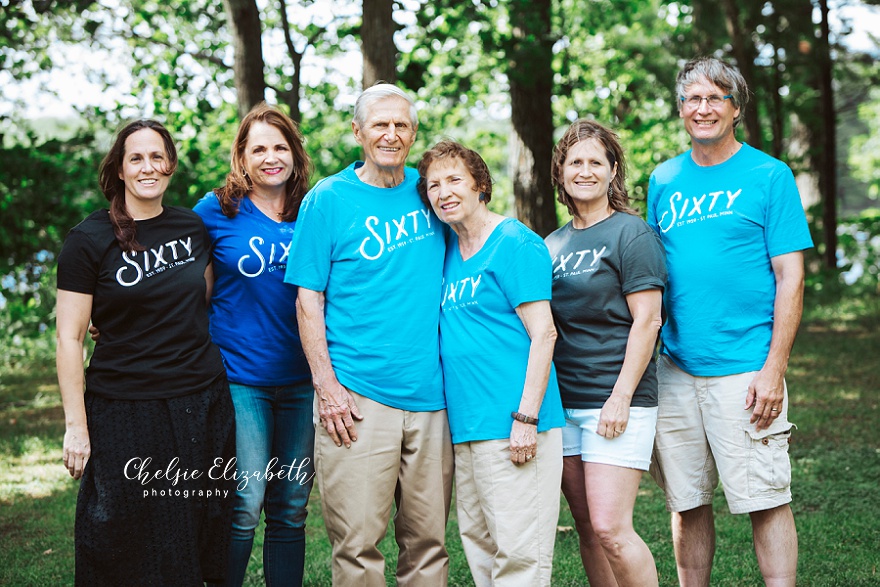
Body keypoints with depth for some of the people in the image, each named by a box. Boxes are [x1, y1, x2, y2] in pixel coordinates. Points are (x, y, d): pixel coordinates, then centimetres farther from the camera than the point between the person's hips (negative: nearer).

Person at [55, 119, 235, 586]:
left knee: (199, 535, 10)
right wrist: (76, 426, -11)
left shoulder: (192, 227, 7)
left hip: (202, 403, 4)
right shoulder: (90, 240, -6)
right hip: (125, 410, -4)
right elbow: (69, 338, -7)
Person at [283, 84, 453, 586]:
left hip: (431, 393, 3)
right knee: (357, 542, -4)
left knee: (429, 539, 8)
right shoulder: (328, 199, 1)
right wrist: (328, 388, -9)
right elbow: (309, 301, -1)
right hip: (357, 395, -3)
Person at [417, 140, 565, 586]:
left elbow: (542, 334, -12)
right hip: (464, 427, 8)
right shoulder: (446, 249, 16)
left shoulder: (514, 243, -7)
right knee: (478, 545, 13)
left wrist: (525, 418, -17)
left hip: (511, 428, -8)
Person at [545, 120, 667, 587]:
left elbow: (646, 321, -10)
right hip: (562, 401, 6)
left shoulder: (630, 233, -5)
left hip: (616, 402, -6)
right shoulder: (553, 244, 15)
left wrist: (621, 397, -16)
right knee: (586, 527, 9)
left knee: (610, 528, -12)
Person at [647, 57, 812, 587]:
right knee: (687, 504, 10)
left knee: (766, 501, -2)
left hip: (744, 369, -4)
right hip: (675, 366, 4)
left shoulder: (768, 175, -1)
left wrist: (774, 368, -12)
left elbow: (790, 276, -5)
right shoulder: (664, 180, 11)